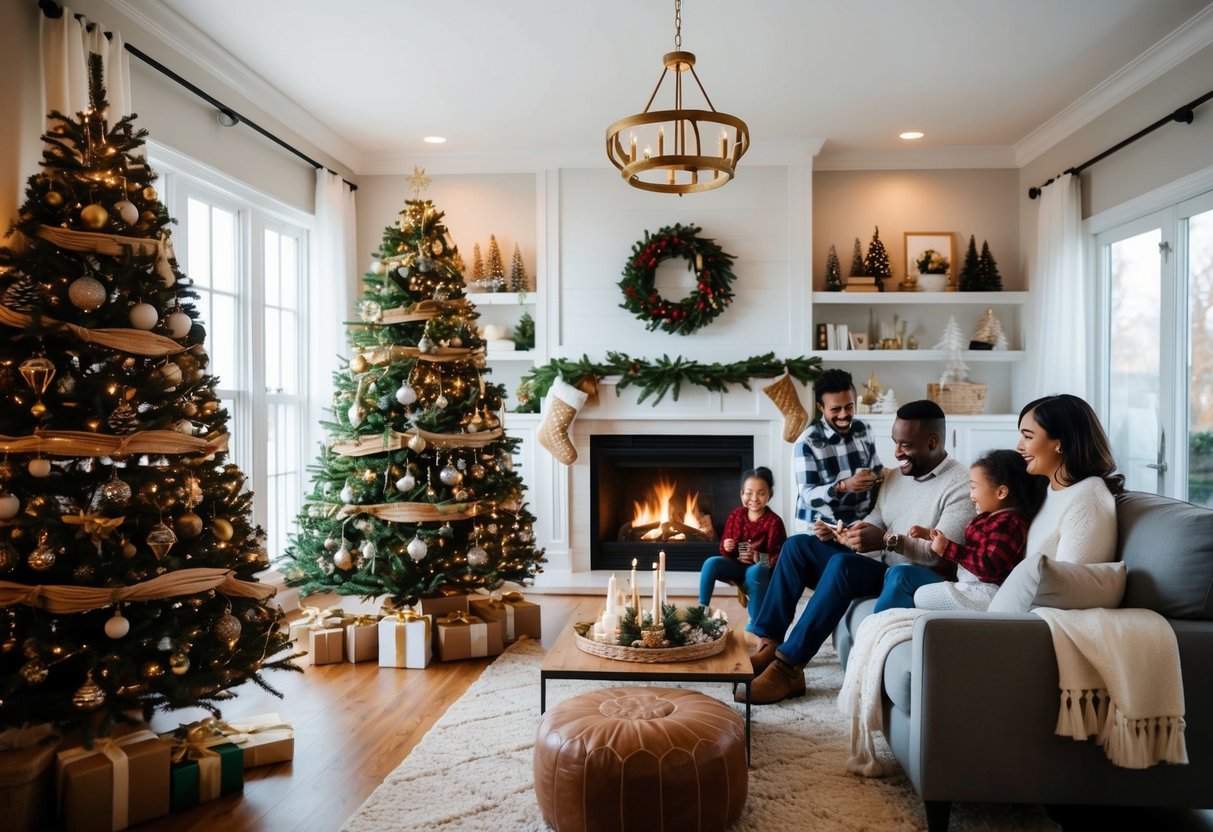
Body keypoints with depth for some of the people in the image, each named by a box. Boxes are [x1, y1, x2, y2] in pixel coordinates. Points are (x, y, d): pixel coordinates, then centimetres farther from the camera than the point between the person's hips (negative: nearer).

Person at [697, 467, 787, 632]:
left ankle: (754, 623, -25)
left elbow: (779, 555, -13)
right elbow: (725, 546, 8)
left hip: (761, 568, -5)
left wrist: (758, 557, -30)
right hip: (737, 564, 5)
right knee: (711, 563, -20)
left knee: (753, 572, -39)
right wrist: (726, 548, -16)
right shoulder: (736, 515, 1)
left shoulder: (774, 521, -12)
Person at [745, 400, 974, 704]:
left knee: (843, 564, -34)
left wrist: (887, 540, -36)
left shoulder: (960, 485, -13)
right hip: (877, 568, 9)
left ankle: (789, 666, -31)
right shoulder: (894, 476, 13)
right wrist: (839, 533, -4)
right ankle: (769, 644, -12)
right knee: (797, 545, -6)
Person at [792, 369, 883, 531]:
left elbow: (876, 470, 17)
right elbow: (808, 496, -16)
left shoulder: (864, 430, 6)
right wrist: (843, 486, -30)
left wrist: (883, 476, -5)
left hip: (862, 523, 5)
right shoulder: (807, 442, -13)